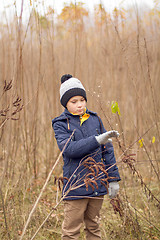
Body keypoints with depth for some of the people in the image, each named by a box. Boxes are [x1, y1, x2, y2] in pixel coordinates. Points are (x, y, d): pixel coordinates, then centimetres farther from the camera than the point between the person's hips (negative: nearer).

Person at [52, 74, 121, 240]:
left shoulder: (94, 119, 8)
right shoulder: (61, 124, -3)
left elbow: (107, 150, 11)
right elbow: (69, 149, -20)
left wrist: (113, 178, 7)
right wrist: (96, 140, -28)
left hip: (97, 184, 4)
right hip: (76, 185, -4)